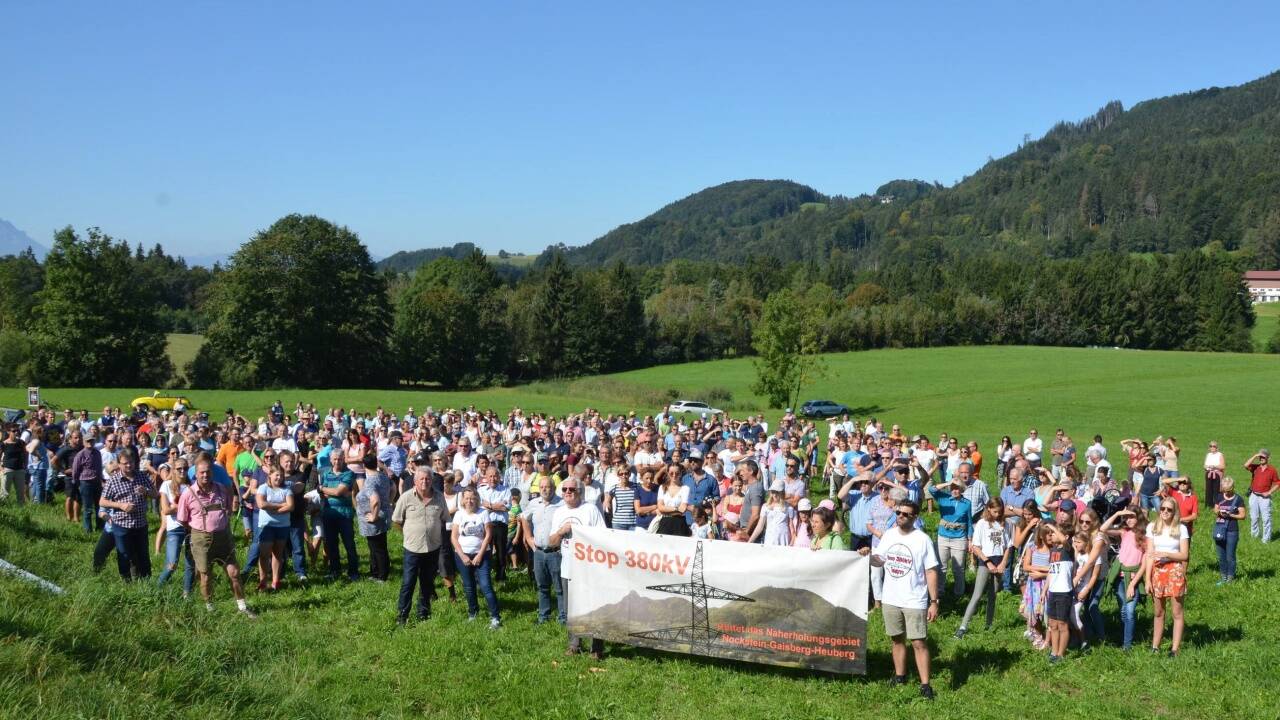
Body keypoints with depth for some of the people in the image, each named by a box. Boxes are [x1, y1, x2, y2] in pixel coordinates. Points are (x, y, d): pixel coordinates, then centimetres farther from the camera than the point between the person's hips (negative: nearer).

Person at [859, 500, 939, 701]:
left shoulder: (922, 540, -11)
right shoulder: (889, 535, 2)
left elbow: (931, 572, -9)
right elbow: (880, 561, 13)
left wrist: (934, 602, -12)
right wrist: (869, 555, -11)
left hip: (915, 601, -5)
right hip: (890, 599, 5)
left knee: (919, 643, -5)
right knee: (897, 639, 16)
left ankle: (925, 684, 0)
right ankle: (900, 676, 29)